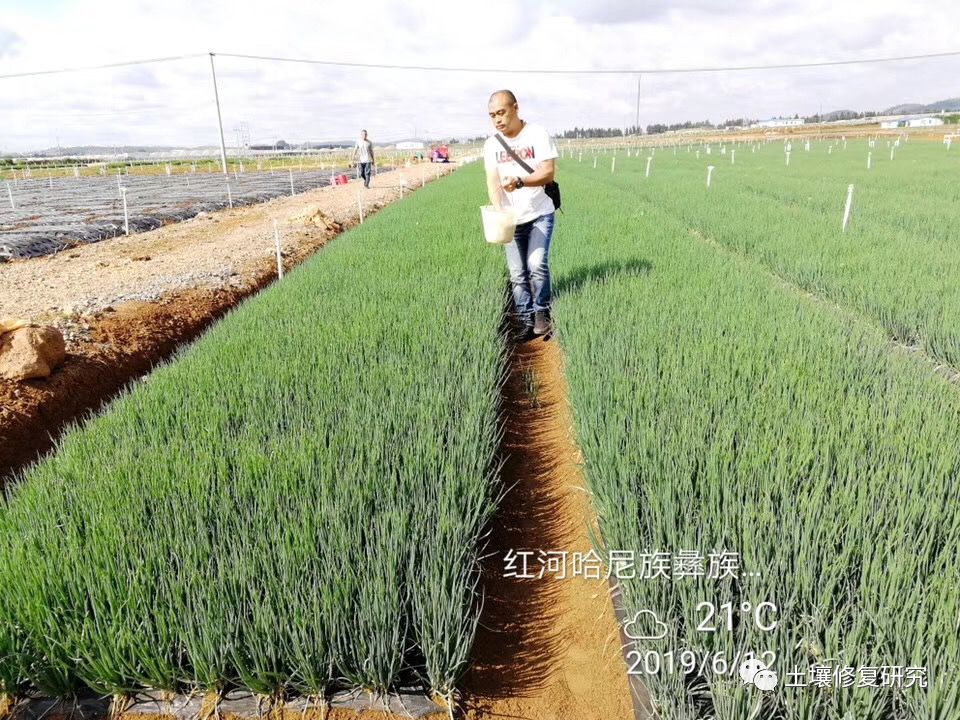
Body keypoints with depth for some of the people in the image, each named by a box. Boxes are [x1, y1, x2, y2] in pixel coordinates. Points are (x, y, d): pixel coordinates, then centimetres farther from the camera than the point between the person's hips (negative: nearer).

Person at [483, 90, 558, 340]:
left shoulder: (538, 134, -7)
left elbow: (548, 173, -14)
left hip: (539, 215, -3)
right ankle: (526, 321, 15)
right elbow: (492, 181, -4)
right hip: (511, 219, 4)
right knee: (517, 274, 4)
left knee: (537, 264, -18)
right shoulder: (491, 144, 4)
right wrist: (498, 212, -23)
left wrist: (519, 181, -32)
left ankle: (541, 312, 4)